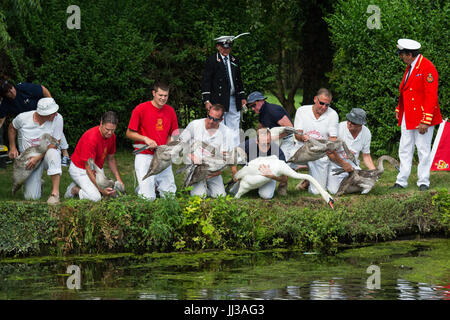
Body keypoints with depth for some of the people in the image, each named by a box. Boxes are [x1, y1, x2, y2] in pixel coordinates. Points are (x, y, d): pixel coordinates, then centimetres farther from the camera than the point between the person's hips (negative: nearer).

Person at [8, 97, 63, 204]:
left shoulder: (57, 119, -20)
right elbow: (12, 127, 10)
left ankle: (55, 192, -35)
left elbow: (54, 144, -16)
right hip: (28, 159, 1)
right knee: (31, 197, -12)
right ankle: (38, 183, 27)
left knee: (52, 153, -42)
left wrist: (37, 158, -25)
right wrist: (12, 147, 3)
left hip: (47, 155, -1)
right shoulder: (23, 118, -15)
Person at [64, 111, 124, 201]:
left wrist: (118, 179, -3)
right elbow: (88, 168, -29)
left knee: (111, 193, -6)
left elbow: (111, 159, 9)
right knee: (96, 197, -26)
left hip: (98, 169, 8)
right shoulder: (91, 138, -31)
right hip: (81, 169, -8)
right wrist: (101, 189, -34)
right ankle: (74, 189, 3)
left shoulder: (111, 136, -7)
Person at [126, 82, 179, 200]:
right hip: (145, 156, -4)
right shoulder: (140, 109, -6)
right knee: (149, 197, -10)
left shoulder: (170, 111, 7)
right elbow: (129, 133, 0)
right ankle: (140, 188, 24)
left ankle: (156, 183, 29)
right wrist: (145, 139, -15)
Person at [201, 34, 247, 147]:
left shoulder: (235, 60, 16)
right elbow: (205, 81, -6)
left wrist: (242, 97, 17)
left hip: (234, 101, 5)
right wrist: (206, 100, -13)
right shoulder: (212, 60, -2)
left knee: (234, 129, 6)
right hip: (218, 100, -5)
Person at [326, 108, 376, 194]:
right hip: (336, 164, -3)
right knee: (334, 190, -19)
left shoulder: (366, 133, -8)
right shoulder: (339, 128, -22)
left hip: (353, 165, 3)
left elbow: (366, 155, 5)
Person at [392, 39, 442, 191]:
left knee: (423, 150, 1)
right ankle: (402, 181, 15)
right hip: (407, 118, 8)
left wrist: (425, 121, -22)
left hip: (422, 118, -8)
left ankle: (423, 182, 10)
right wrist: (399, 109, 13)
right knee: (404, 150, 10)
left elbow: (431, 97, -19)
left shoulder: (427, 68, -16)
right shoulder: (410, 67, 12)